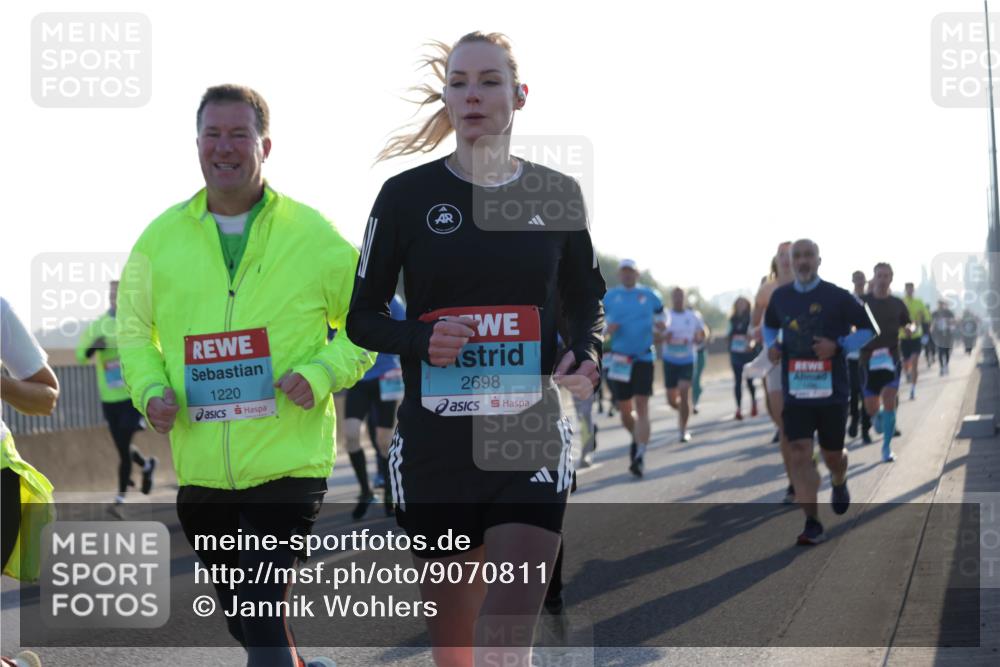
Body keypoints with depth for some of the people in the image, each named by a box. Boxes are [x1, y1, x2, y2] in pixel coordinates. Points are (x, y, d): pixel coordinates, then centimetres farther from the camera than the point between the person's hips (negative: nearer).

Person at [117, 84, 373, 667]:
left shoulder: (314, 235, -3)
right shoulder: (161, 238, 4)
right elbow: (134, 329, 17)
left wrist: (322, 373, -12)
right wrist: (150, 389, -2)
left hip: (288, 461, -4)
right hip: (201, 467, 4)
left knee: (263, 614, -16)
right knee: (240, 618, 17)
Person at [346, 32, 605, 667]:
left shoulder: (557, 194, 4)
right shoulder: (407, 195, 0)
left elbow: (586, 300, 17)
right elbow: (363, 316, 5)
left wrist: (586, 356, -5)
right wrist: (420, 340, -16)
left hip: (532, 437, 0)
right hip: (435, 442, 1)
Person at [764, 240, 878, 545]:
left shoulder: (837, 297, -5)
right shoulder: (780, 297, 5)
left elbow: (868, 330, 0)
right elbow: (769, 325, 25)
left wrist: (838, 345, -16)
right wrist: (770, 345, 3)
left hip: (831, 390, -2)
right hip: (795, 391, 2)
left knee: (831, 453, 11)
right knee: (800, 454, -10)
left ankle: (839, 483, 48)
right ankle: (812, 524, -8)